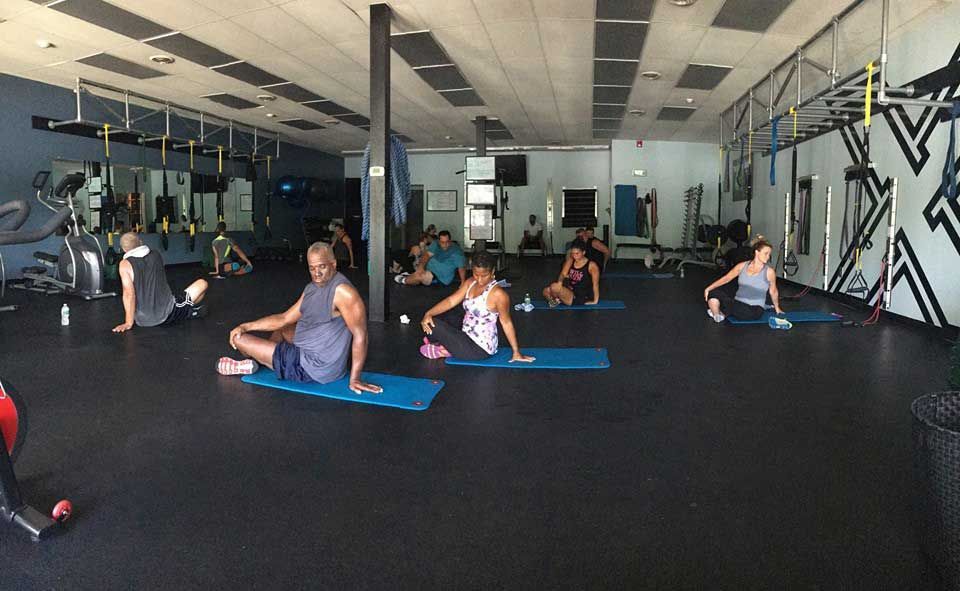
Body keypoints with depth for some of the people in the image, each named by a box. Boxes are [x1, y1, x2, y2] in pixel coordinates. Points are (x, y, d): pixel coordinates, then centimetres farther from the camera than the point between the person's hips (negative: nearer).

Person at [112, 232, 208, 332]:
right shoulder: (156, 255, 3)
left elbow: (129, 293, -17)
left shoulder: (125, 264, -8)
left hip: (143, 321, 0)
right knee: (202, 284, 14)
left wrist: (128, 323, -15)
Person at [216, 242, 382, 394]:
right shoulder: (312, 288, 7)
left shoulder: (342, 291, -23)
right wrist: (246, 326, 5)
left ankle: (249, 366, 31)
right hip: (307, 353, 9)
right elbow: (285, 318, 13)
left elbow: (360, 335, -24)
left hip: (314, 369, -9)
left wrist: (355, 378, -23)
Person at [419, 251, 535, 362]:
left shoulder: (498, 294, -21)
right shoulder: (469, 284, 2)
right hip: (466, 335, 8)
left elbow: (506, 322, -15)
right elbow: (451, 301, -4)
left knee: (434, 325, -16)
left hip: (480, 348, -8)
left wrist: (516, 352, -10)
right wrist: (429, 314, -19)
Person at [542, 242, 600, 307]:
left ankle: (557, 300, 4)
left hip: (581, 298, -6)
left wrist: (595, 301, -13)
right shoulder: (570, 261, 6)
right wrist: (560, 281, -24)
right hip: (570, 292, 6)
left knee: (554, 287, -25)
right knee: (546, 291, -13)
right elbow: (563, 274, 0)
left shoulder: (591, 265, -9)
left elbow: (595, 284, -10)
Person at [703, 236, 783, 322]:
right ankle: (717, 315, -4)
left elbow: (773, 292, 10)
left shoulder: (769, 272, -3)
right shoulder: (742, 266, 5)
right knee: (713, 293, -25)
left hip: (754, 310, -3)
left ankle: (722, 314, 0)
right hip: (737, 303, 3)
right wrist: (708, 288, -6)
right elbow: (726, 278, 5)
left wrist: (777, 308, 23)